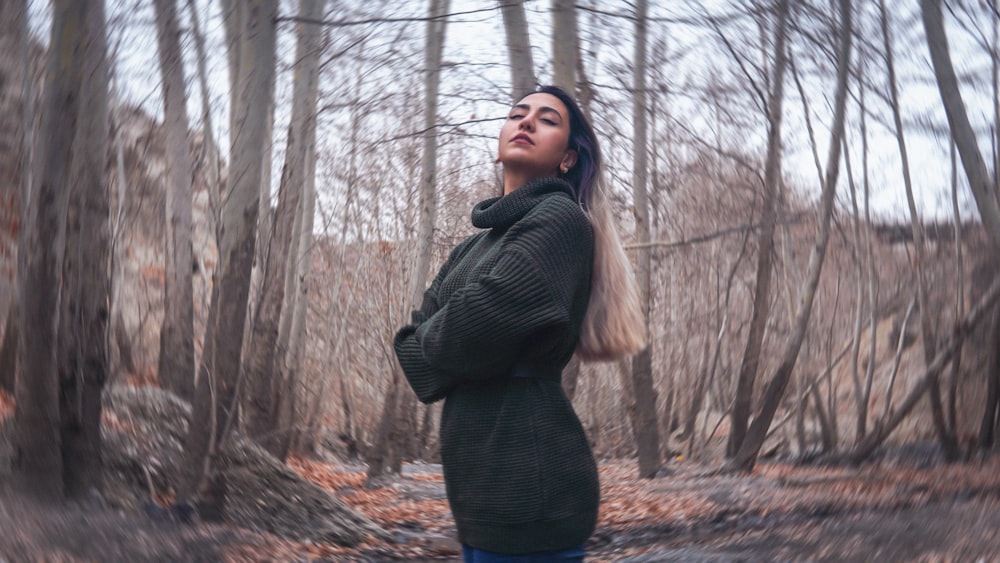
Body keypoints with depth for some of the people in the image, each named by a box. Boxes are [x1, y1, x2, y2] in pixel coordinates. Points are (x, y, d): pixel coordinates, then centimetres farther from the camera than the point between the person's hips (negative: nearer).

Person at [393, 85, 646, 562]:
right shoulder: (479, 242, 19)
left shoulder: (561, 219, -10)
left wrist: (429, 343, 1)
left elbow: (474, 327, -20)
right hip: (483, 482, 9)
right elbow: (419, 335, 12)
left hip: (526, 483, -9)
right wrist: (452, 344, -8)